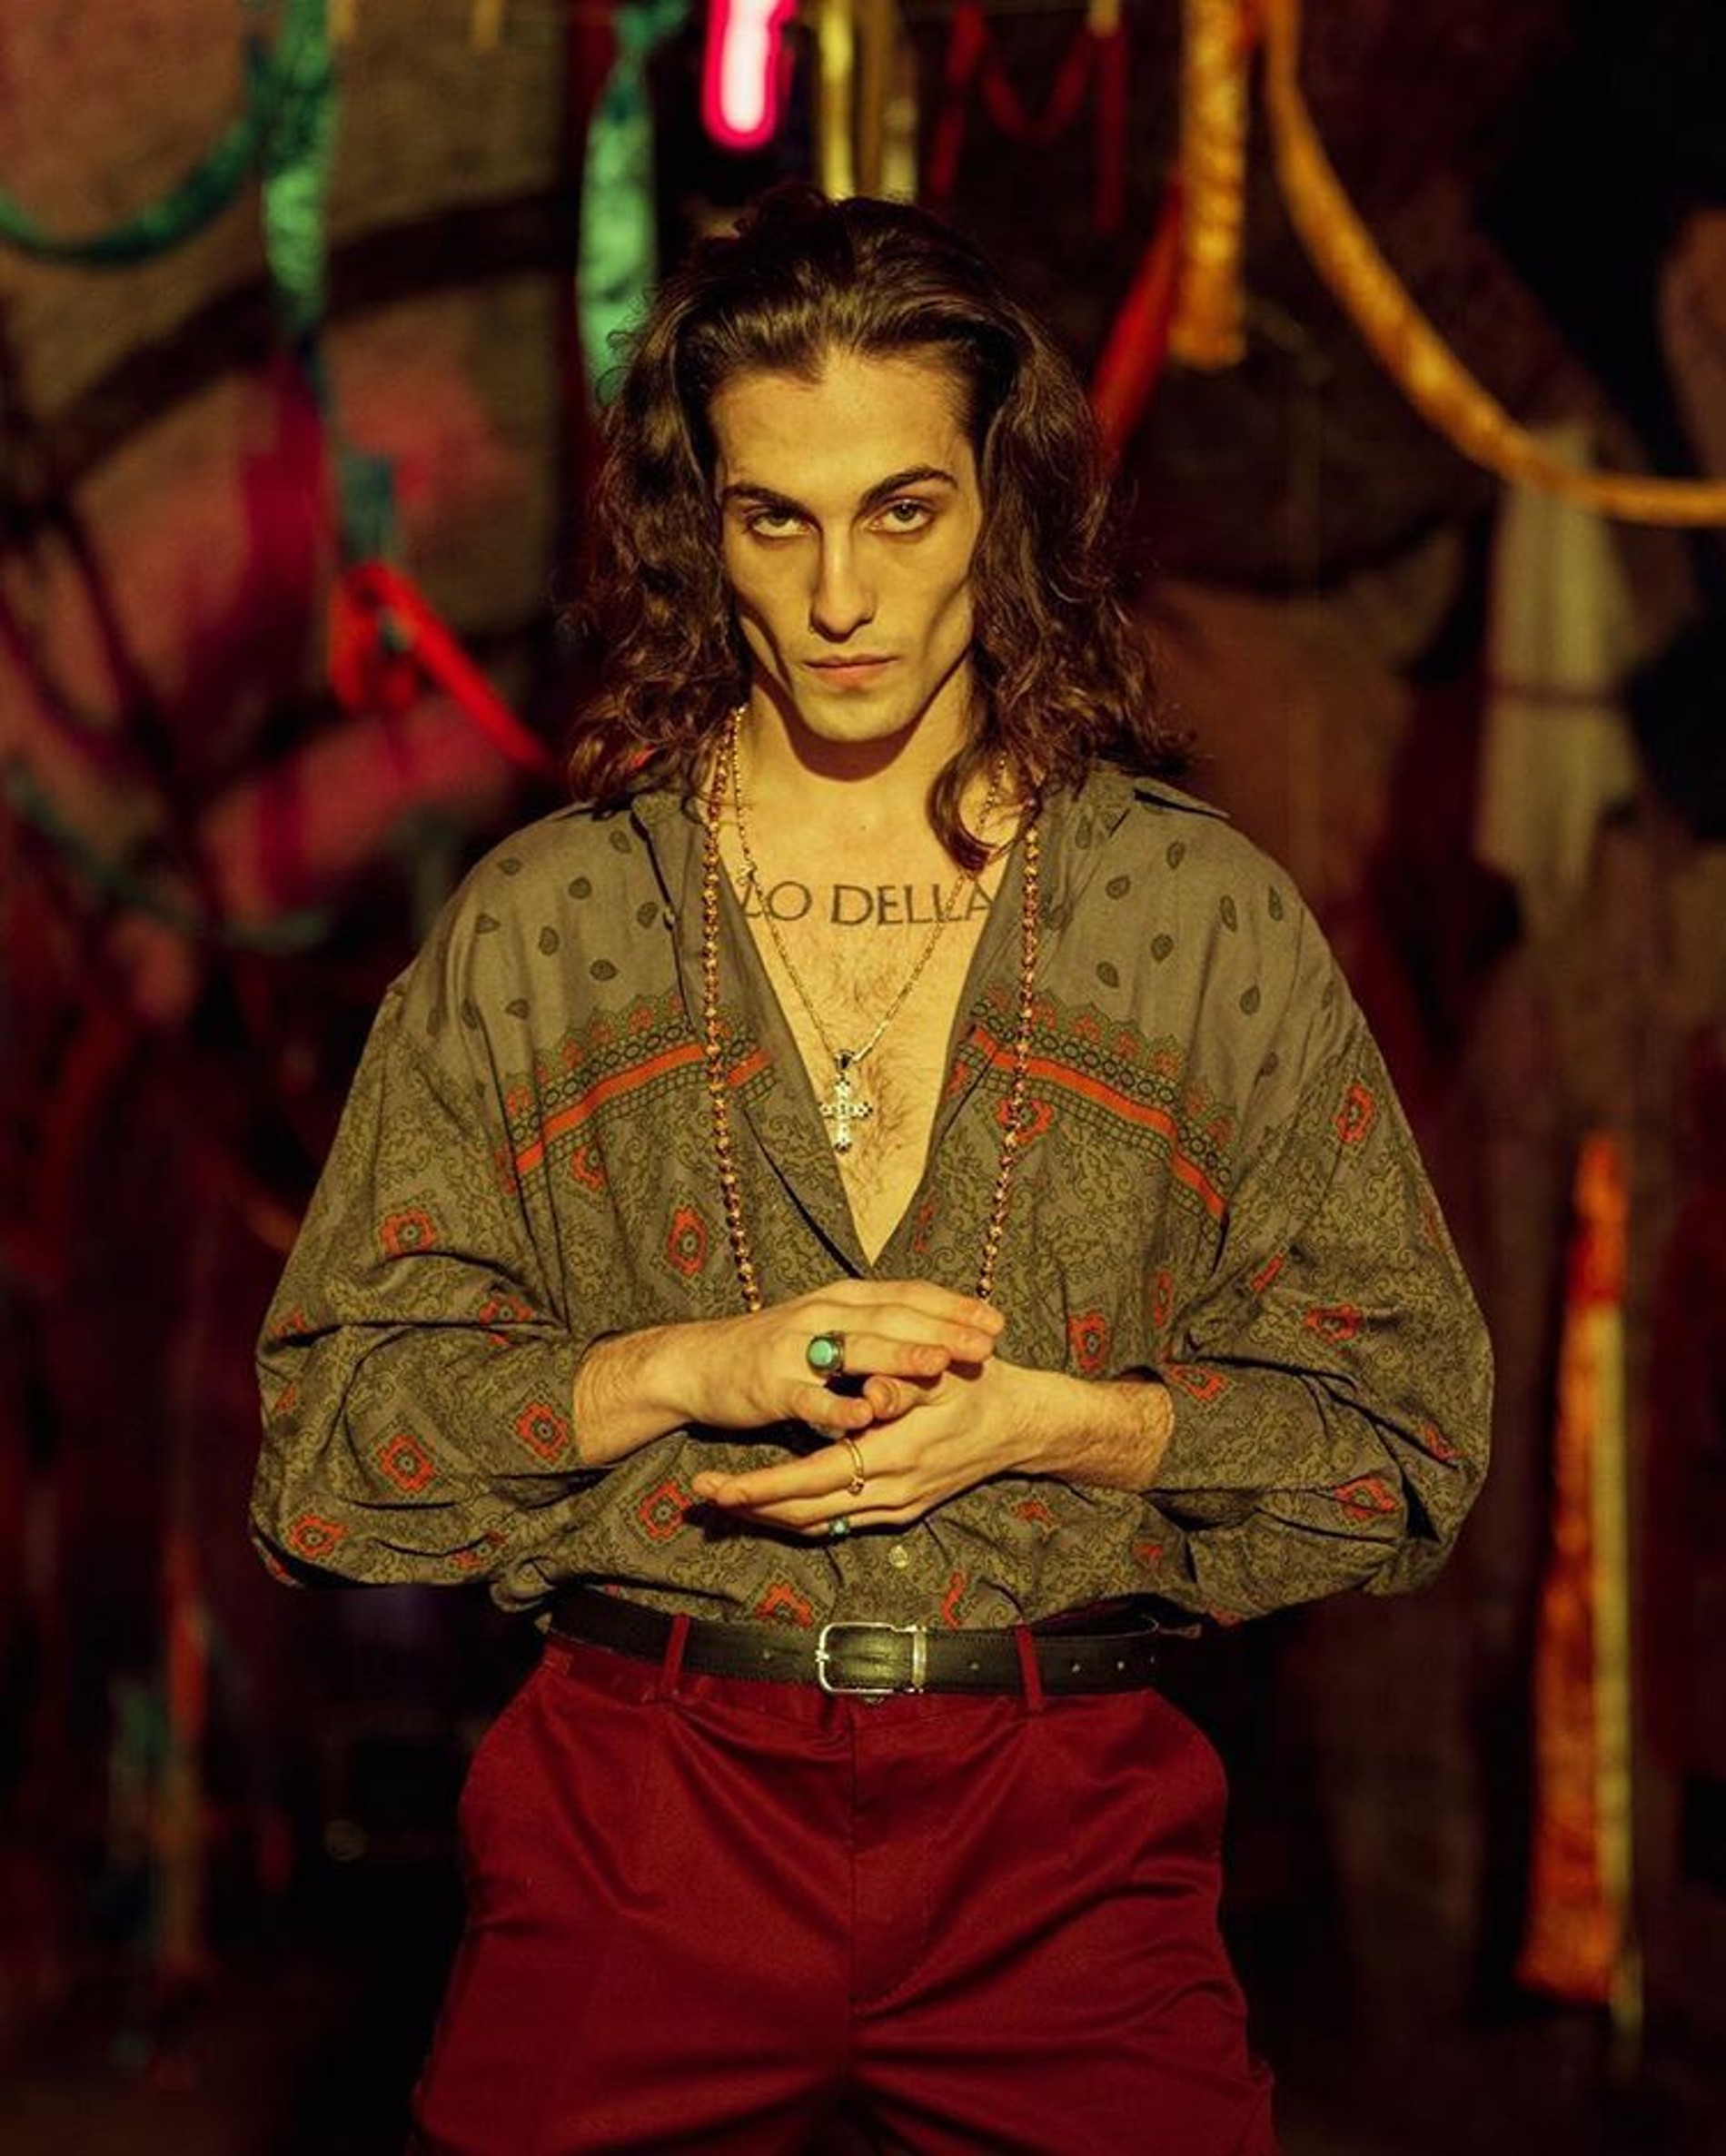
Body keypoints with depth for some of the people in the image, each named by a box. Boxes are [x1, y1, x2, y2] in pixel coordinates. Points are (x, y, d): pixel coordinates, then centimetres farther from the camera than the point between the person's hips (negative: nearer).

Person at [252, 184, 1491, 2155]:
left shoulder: (1206, 917, 7)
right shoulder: (536, 924, 8)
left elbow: (1403, 1434, 8)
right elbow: (327, 1434, 4)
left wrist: (1053, 1418, -7)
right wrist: (681, 1370, -9)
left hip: (1067, 1824, 0)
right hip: (648, 1792, 0)